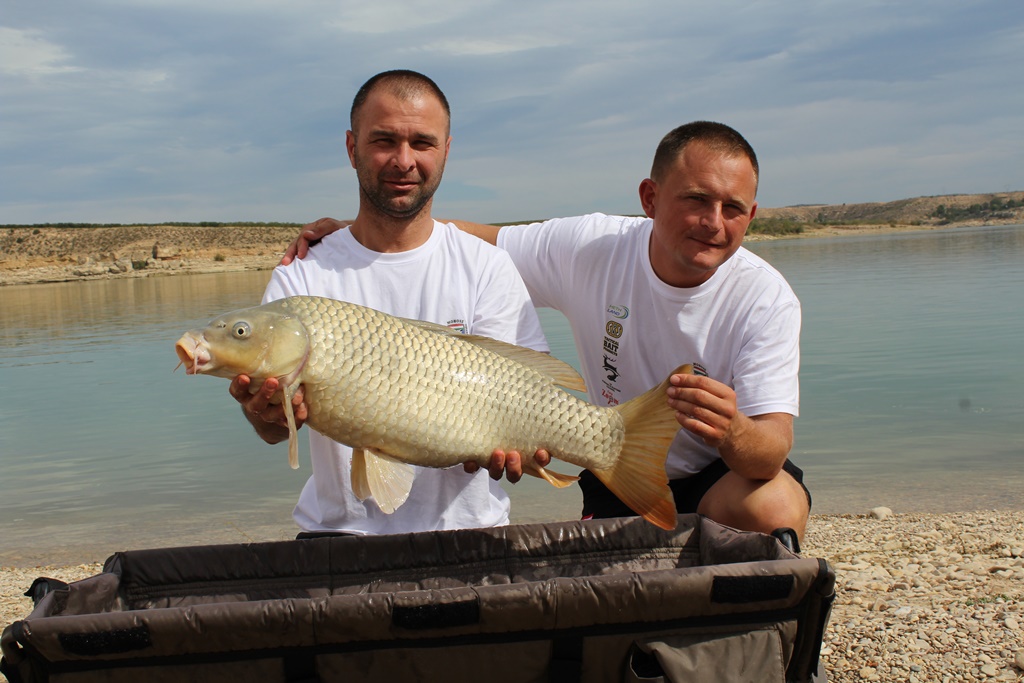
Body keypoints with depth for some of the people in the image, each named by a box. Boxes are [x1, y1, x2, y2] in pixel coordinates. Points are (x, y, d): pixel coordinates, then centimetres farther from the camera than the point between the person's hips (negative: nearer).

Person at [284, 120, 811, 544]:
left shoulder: (766, 300, -20)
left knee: (773, 507, -33)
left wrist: (732, 432, -51)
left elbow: (774, 450, -27)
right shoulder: (589, 248, -16)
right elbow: (471, 241, -5)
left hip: (733, 472, -1)